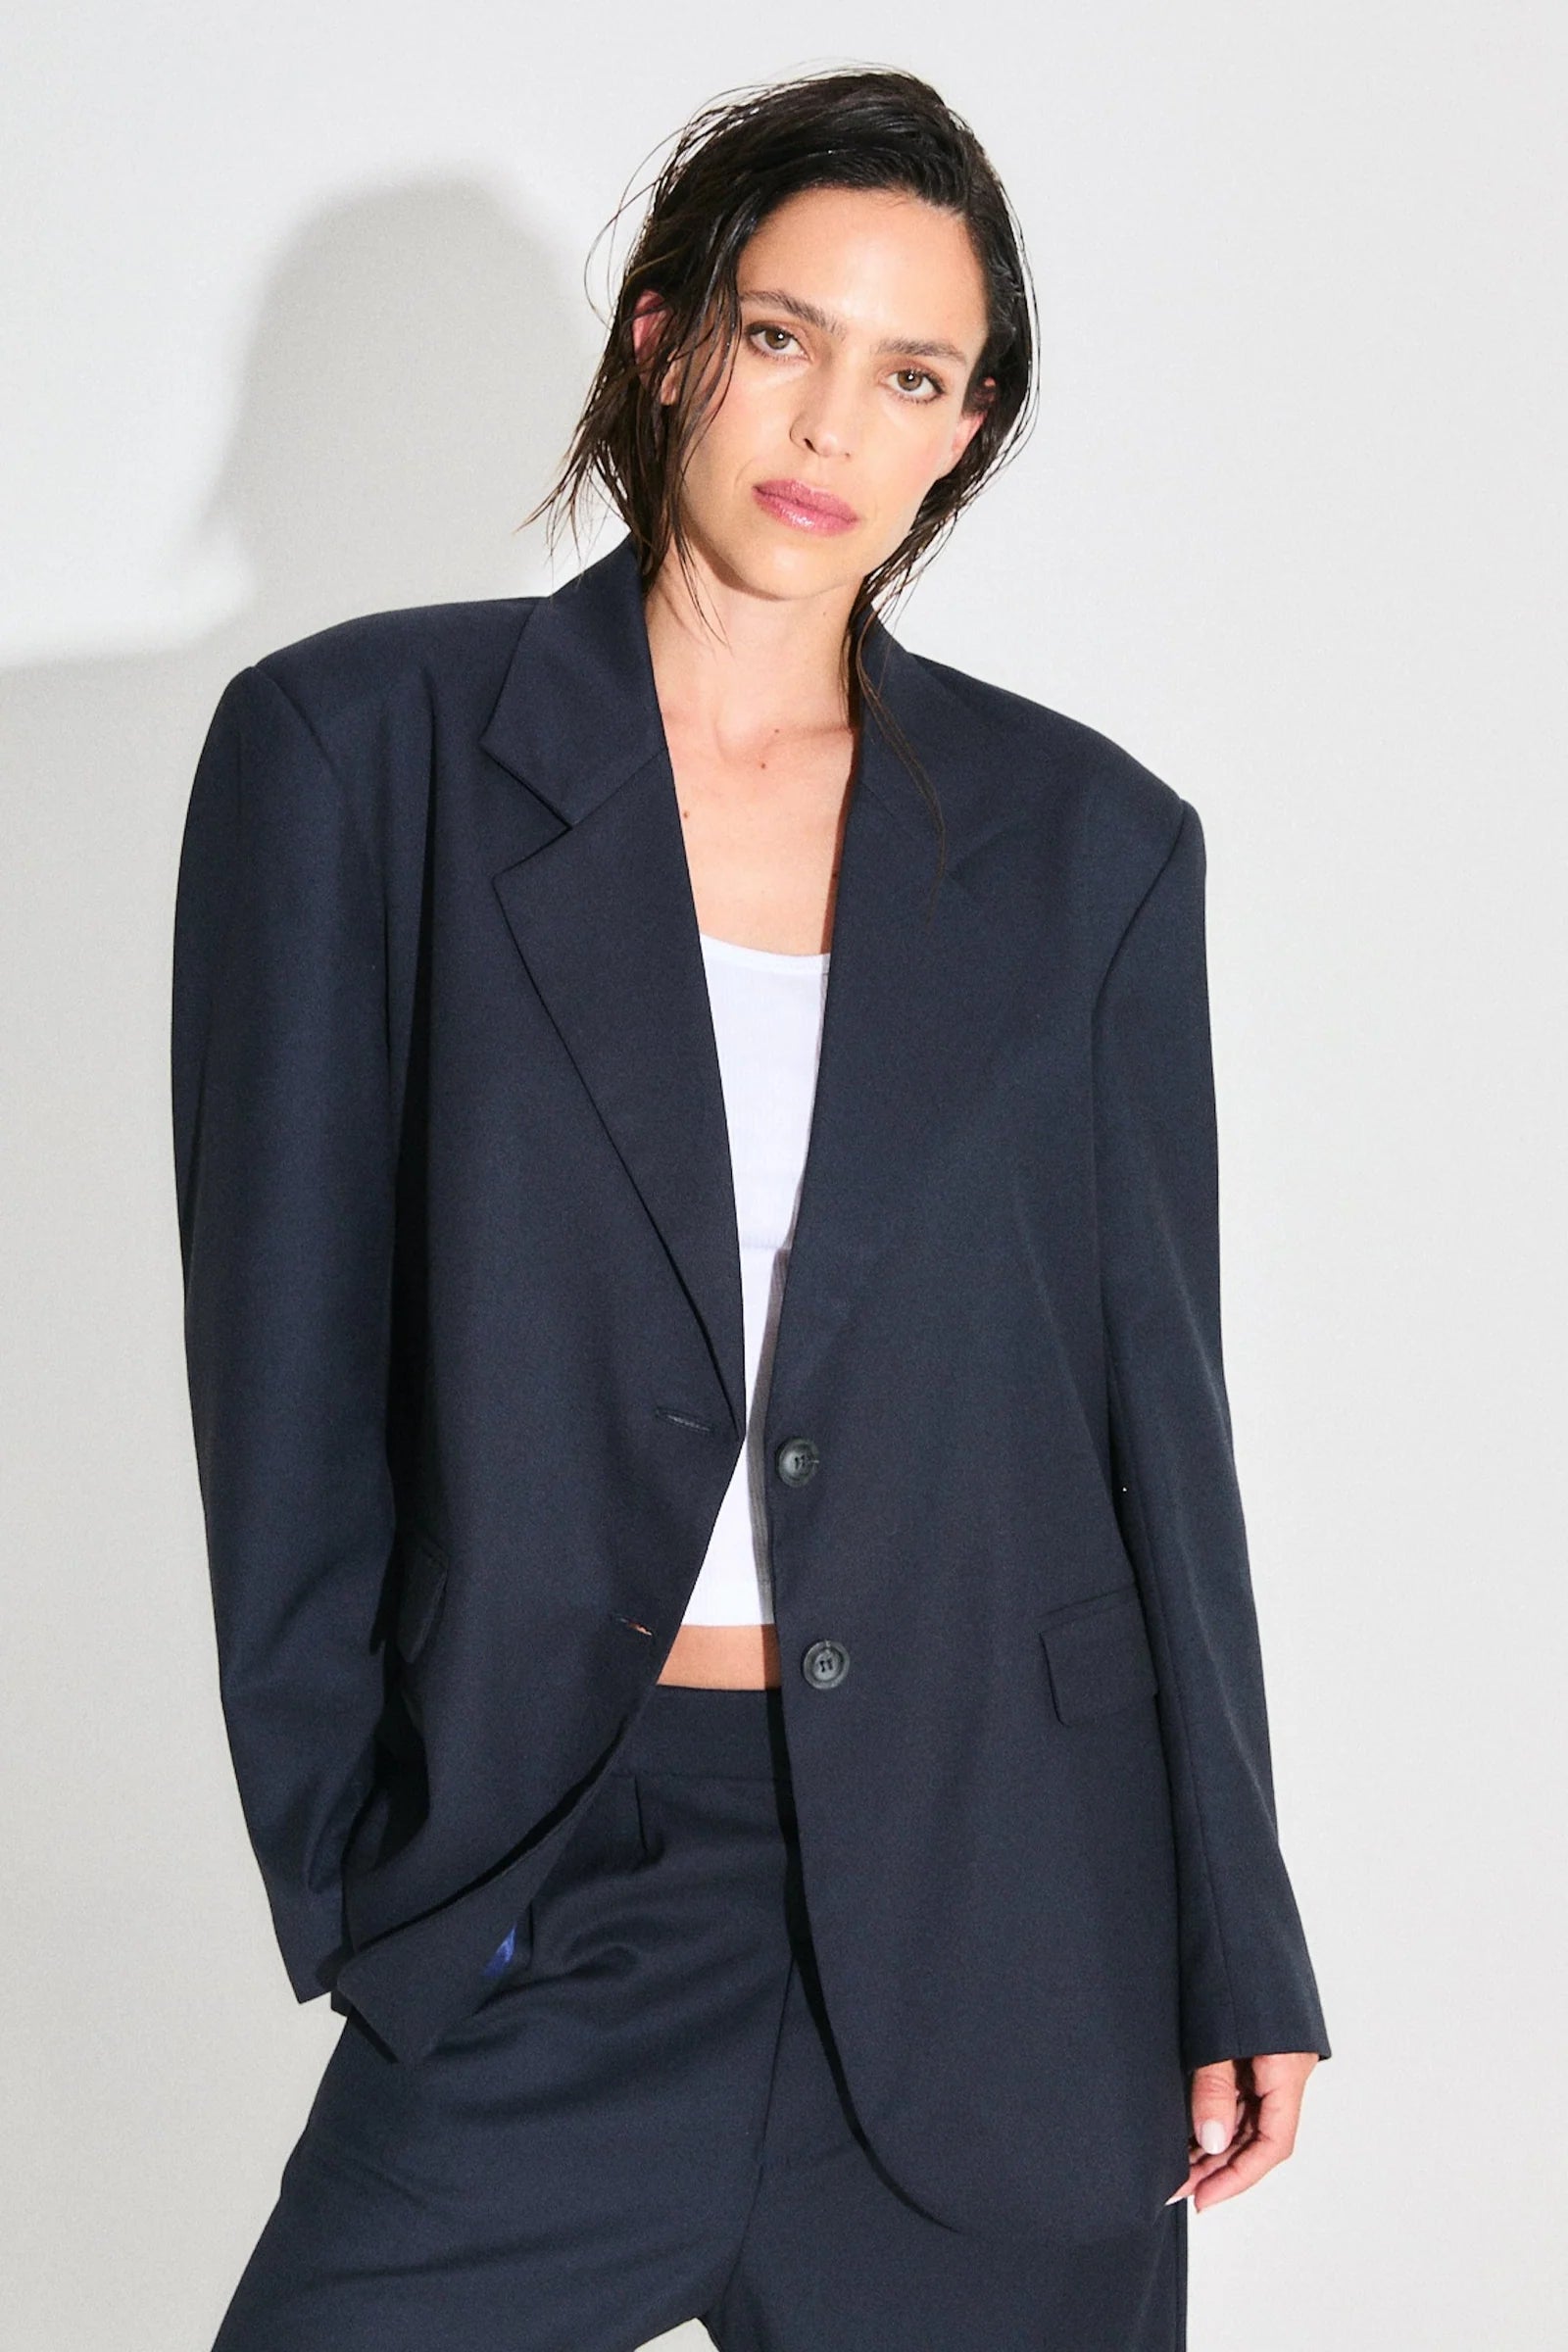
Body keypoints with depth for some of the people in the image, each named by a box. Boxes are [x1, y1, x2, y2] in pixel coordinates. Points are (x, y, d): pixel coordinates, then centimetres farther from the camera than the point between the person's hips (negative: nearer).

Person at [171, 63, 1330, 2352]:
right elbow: (287, 1348, 1)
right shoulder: (362, 745, 1)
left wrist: (1242, 1951, 7)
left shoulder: (1086, 839, 6)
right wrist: (348, 1874, -1)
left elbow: (1154, 1399, 8)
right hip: (550, 1898, -1)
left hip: (1001, 1901, 2)